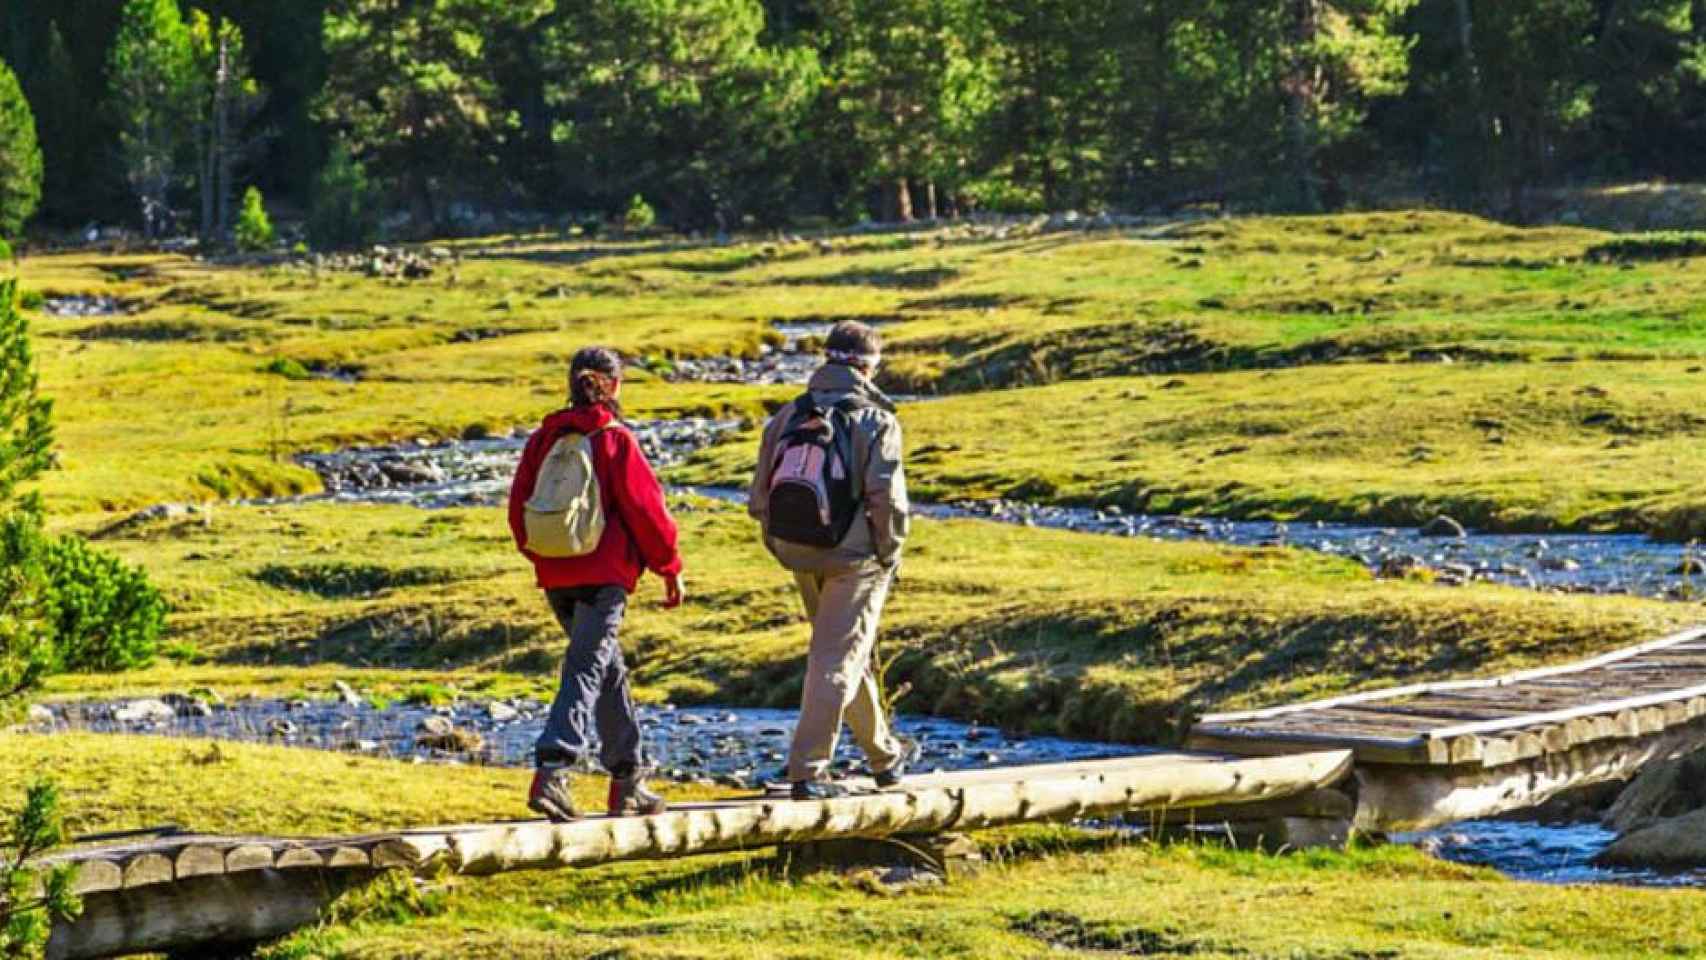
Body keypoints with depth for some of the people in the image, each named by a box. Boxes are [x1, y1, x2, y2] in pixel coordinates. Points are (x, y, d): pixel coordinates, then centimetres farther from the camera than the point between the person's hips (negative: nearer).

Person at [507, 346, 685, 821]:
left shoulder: (545, 439, 6)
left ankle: (627, 781, 25)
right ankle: (552, 772, -26)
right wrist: (670, 567, 4)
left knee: (609, 671, 19)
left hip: (556, 578, 6)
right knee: (586, 670, -10)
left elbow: (519, 507, 10)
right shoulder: (615, 440, -9)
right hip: (604, 576, -6)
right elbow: (644, 507, -7)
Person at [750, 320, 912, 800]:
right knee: (837, 661, -1)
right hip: (854, 561, -6)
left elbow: (760, 500, 3)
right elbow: (887, 501, -18)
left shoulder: (787, 418, 5)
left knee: (850, 655, 21)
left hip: (802, 558, 6)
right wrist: (889, 556, -4)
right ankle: (807, 770, -7)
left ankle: (885, 757, 35)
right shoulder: (875, 422, -10)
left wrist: (786, 550, 14)